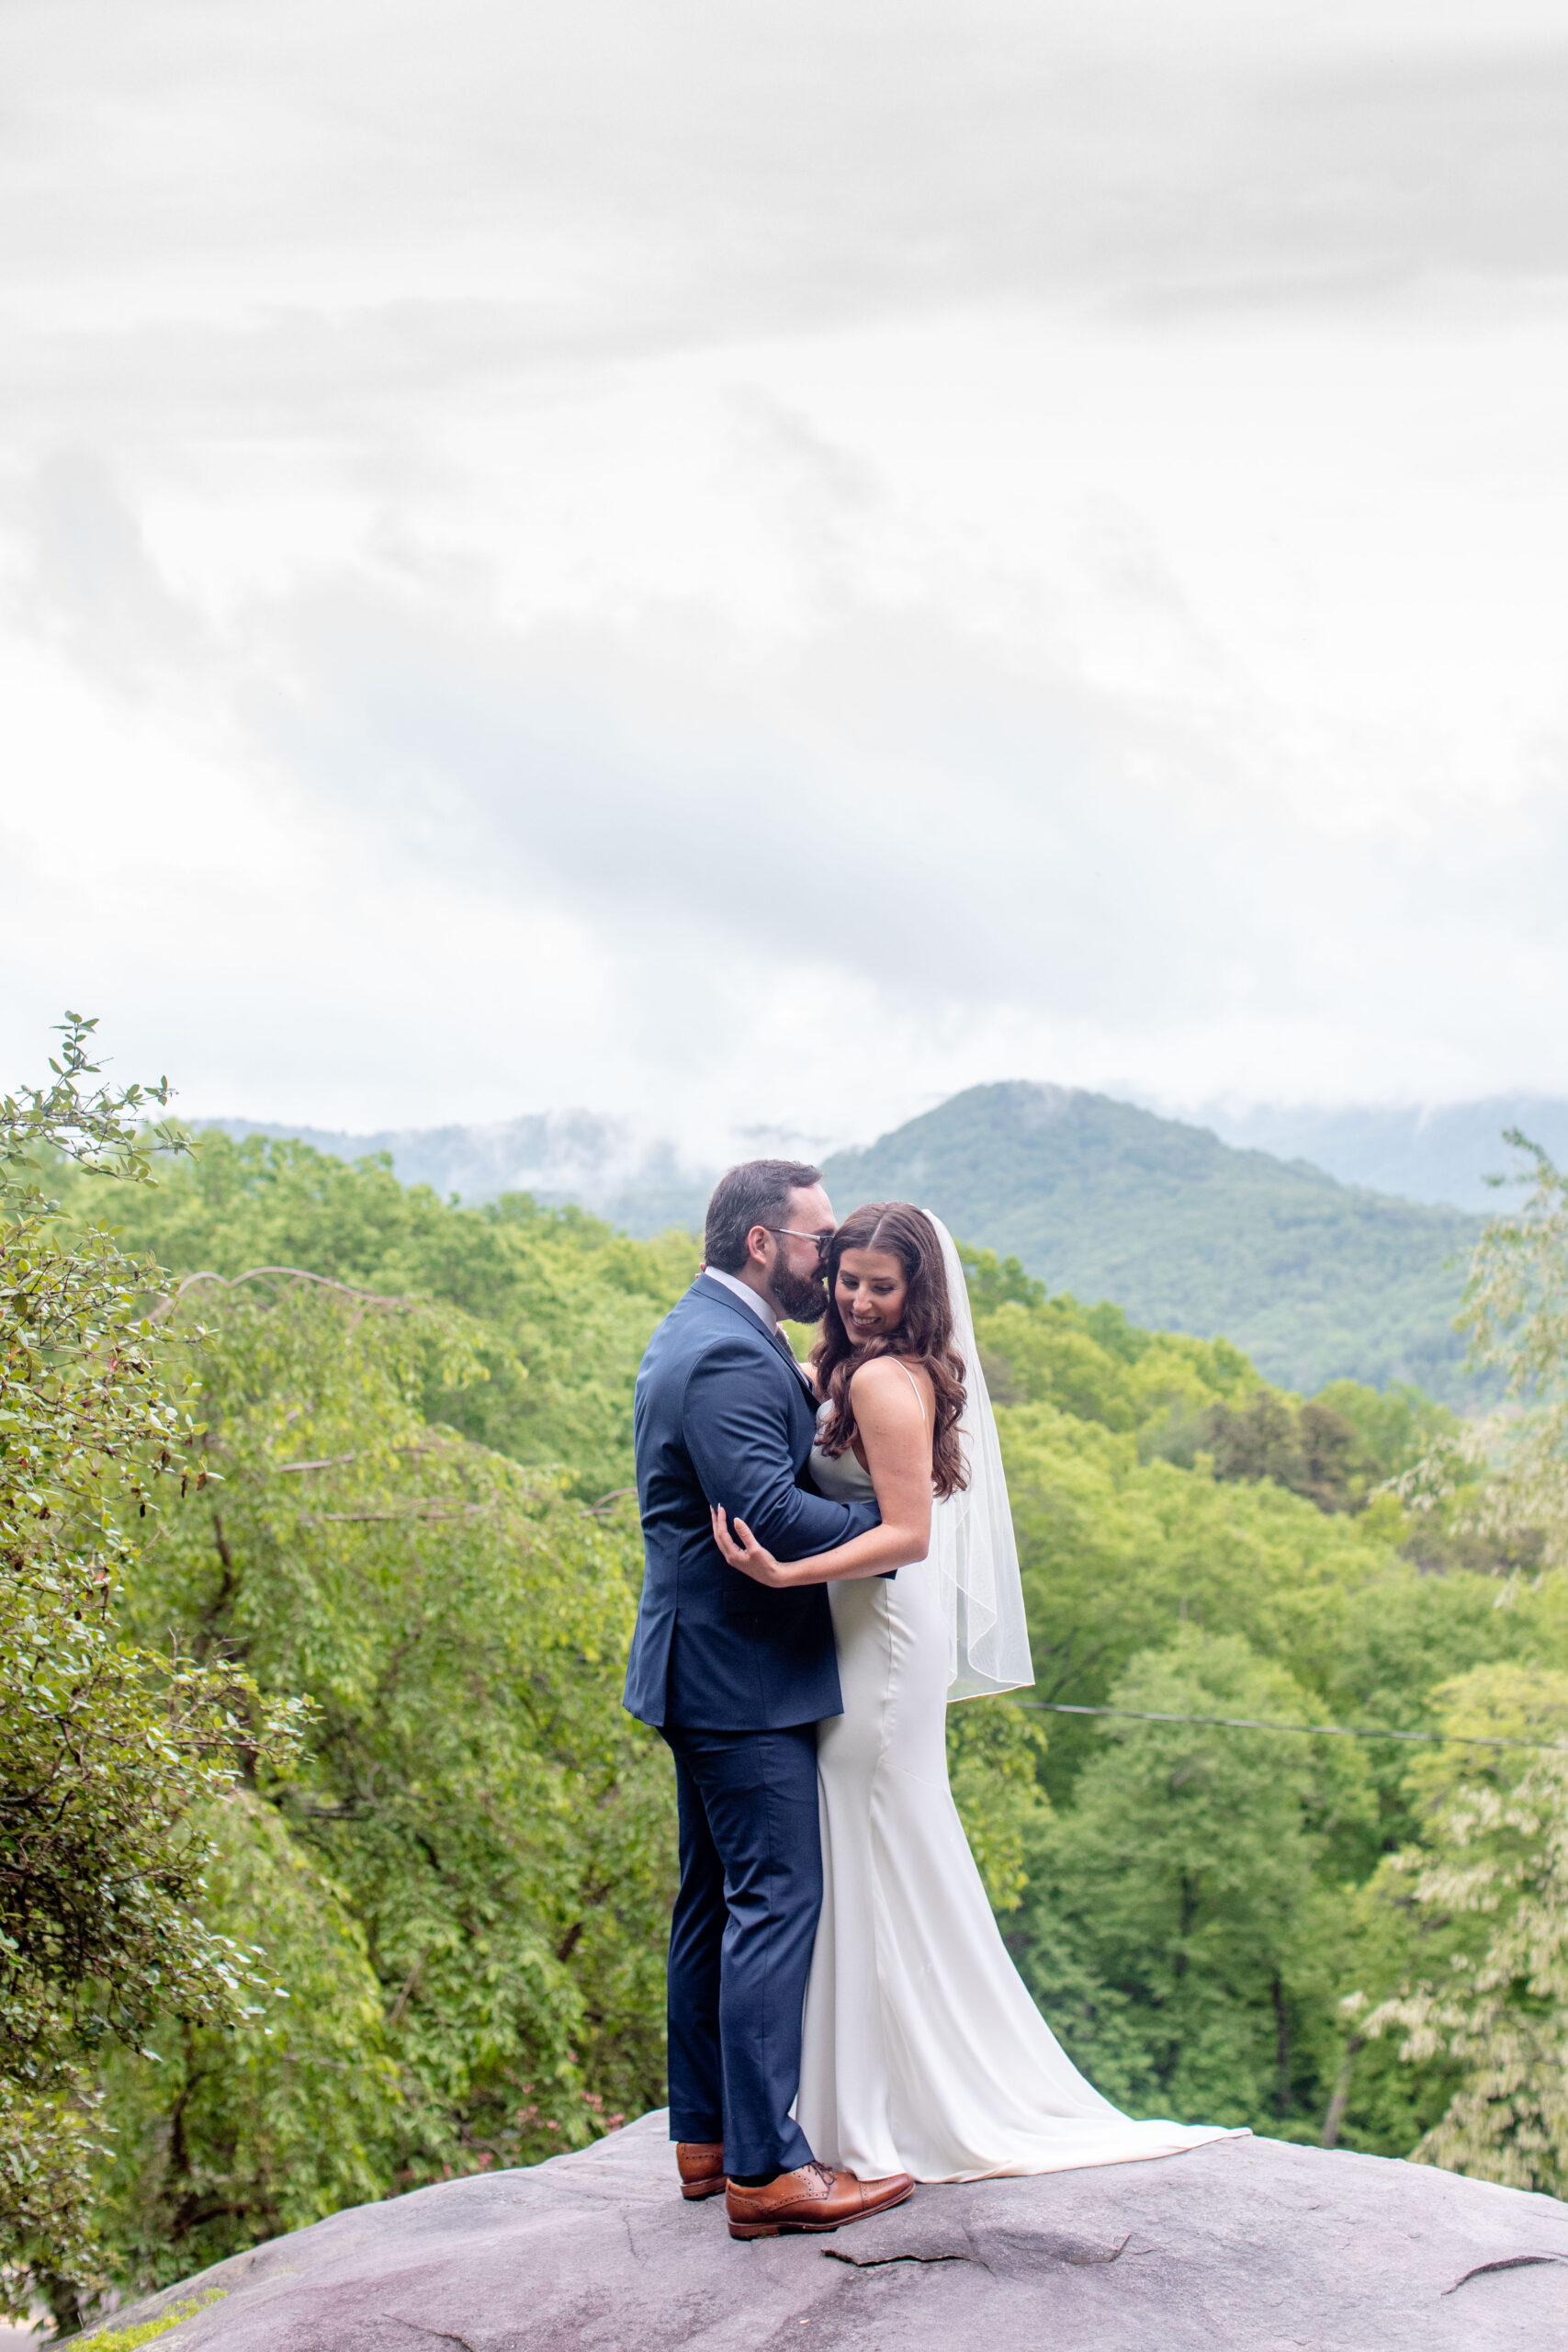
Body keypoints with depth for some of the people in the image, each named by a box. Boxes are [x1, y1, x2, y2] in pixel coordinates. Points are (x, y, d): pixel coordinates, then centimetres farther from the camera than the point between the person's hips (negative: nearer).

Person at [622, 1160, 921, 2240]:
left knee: (717, 1899, 15)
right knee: (776, 1902, -8)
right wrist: (899, 1531, -18)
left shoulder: (701, 1333, 15)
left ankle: (706, 2133, 24)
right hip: (742, 1675, -11)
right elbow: (769, 1512, -27)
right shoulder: (729, 1358, -20)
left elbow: (796, 1445, 15)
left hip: (708, 1666, 11)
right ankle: (766, 2166, -4)